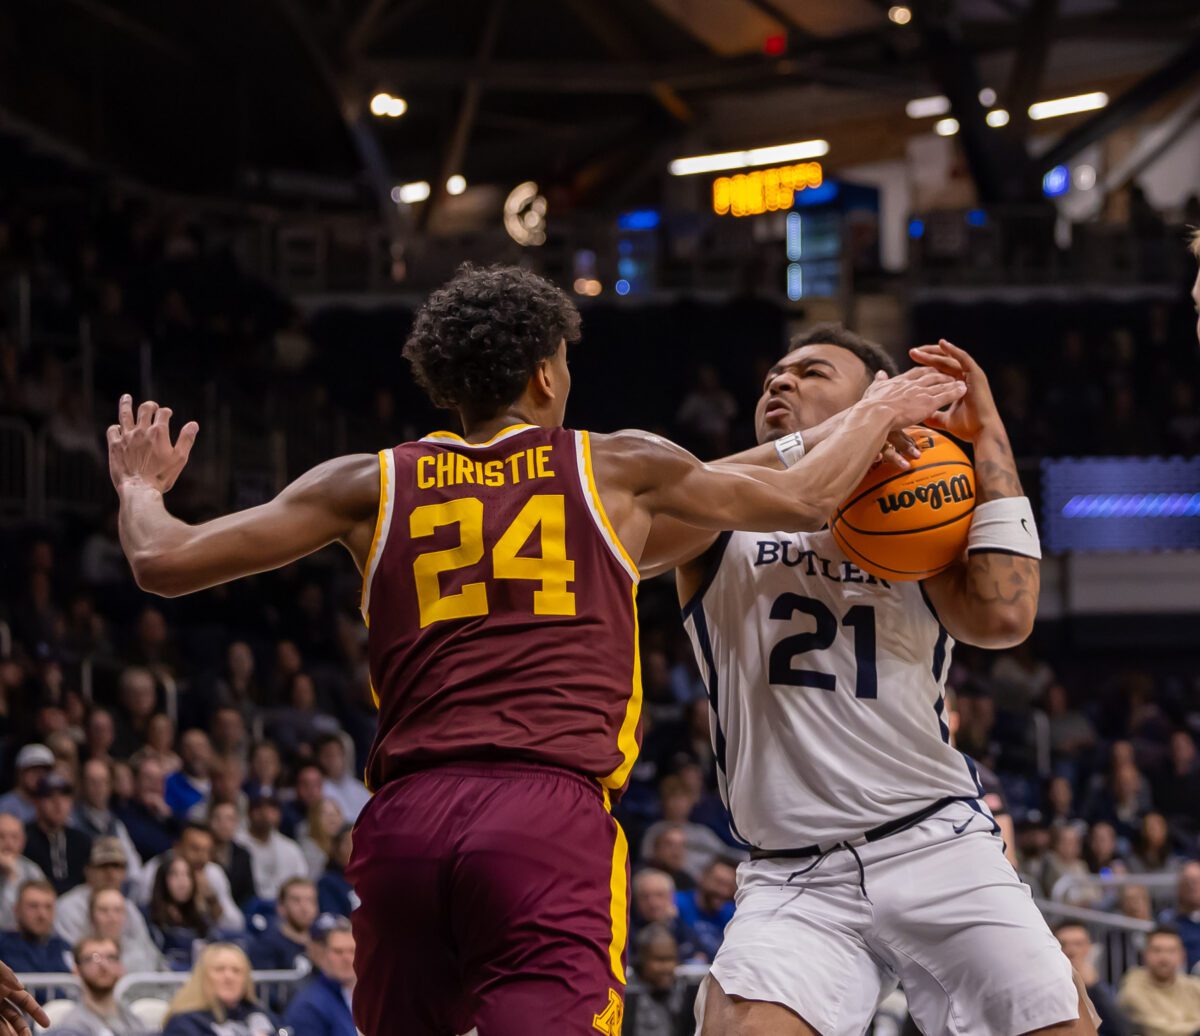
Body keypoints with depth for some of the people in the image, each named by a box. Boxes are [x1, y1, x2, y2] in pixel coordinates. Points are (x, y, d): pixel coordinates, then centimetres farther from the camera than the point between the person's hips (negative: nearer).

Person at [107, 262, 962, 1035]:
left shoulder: (372, 487, 15)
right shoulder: (617, 469, 12)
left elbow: (164, 562, 15)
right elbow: (805, 498, 24)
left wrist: (140, 487, 37)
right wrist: (880, 413, 43)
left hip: (405, 820, 3)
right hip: (552, 815, -3)